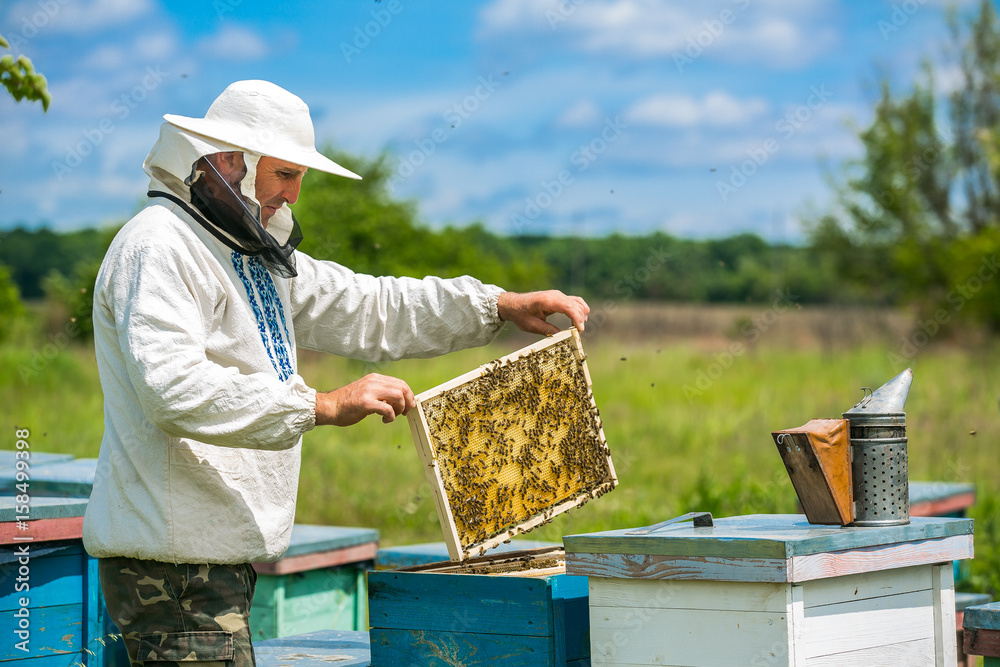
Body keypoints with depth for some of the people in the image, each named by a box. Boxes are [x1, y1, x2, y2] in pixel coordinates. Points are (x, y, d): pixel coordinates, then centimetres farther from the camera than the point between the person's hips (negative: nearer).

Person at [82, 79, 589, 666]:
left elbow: (370, 311, 23)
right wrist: (323, 405, -30)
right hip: (173, 562, -10)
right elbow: (175, 390, -28)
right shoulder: (157, 248, -14)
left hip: (223, 556, 10)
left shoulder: (258, 255, 19)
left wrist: (502, 307, 14)